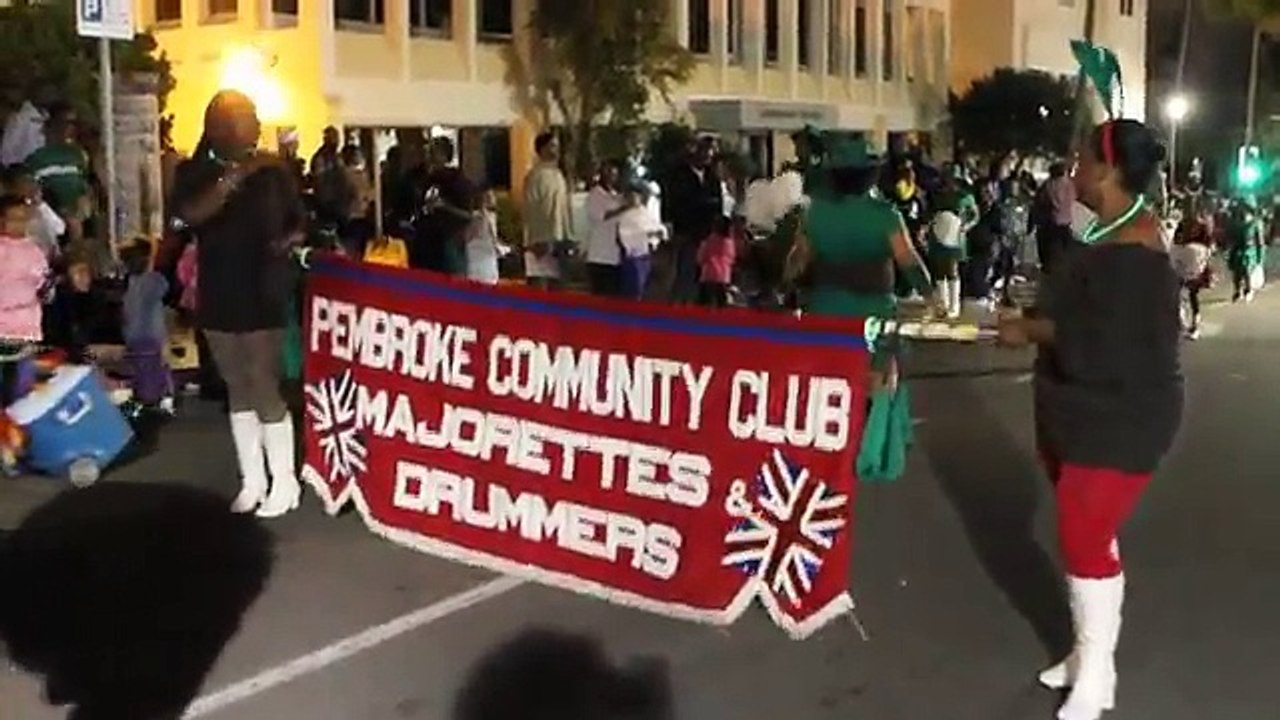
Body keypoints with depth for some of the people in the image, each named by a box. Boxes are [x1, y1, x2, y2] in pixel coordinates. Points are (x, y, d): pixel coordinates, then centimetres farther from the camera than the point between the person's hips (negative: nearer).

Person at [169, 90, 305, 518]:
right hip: (218, 298, 3)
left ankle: (285, 482, 6)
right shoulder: (195, 172, 0)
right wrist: (234, 178, -31)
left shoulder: (274, 171, -2)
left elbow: (300, 223, 9)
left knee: (264, 388, -5)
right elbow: (188, 214, -20)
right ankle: (252, 480, 20)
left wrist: (289, 240, -13)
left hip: (264, 297, -3)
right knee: (238, 389, 11)